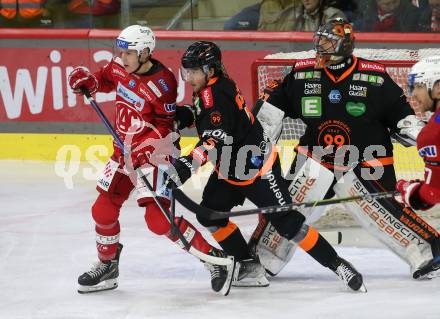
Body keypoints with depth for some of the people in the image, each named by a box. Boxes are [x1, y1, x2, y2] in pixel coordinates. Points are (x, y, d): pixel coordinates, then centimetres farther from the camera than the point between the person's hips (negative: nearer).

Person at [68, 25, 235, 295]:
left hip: (154, 152, -8)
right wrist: (88, 81, 2)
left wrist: (142, 150, -26)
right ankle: (107, 266, 34)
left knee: (158, 217, -19)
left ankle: (214, 259, -12)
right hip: (125, 149, 8)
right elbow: (107, 79, 22)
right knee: (103, 210, 12)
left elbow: (165, 125, -16)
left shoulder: (161, 83, -23)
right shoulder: (120, 67, -2)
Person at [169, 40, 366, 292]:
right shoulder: (206, 91, 5)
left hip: (258, 167, -11)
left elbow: (217, 136, -41)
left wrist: (189, 163, -49)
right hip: (230, 169, 11)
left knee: (288, 222, -10)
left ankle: (337, 264, -2)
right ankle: (248, 266, 10)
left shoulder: (214, 95, -26)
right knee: (209, 214, 5)